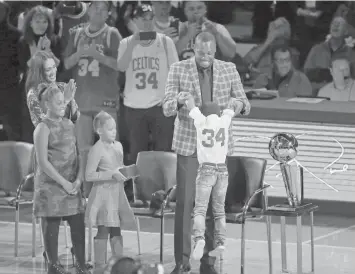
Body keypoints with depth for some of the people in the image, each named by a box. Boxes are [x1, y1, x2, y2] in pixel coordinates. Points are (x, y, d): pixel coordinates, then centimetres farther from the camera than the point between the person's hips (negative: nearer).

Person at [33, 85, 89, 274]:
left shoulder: (69, 124, 11)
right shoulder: (43, 128, -8)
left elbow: (76, 154, 13)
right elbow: (43, 162, -13)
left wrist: (78, 180, -2)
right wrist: (64, 183, -15)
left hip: (71, 185, 6)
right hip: (50, 185, -6)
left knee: (78, 225, 2)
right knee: (51, 226, 0)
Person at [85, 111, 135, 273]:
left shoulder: (118, 146, 10)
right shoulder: (97, 149, -14)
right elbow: (89, 175, -18)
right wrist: (112, 174, -21)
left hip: (117, 192, 7)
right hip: (103, 193, -7)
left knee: (116, 230, 12)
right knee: (103, 231, -3)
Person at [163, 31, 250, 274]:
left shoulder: (229, 70, 4)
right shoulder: (178, 70, -1)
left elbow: (245, 105, 7)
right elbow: (167, 109, -4)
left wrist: (238, 103, -18)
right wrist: (178, 100, -28)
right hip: (189, 144, -2)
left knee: (214, 203, 3)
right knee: (185, 202, -5)